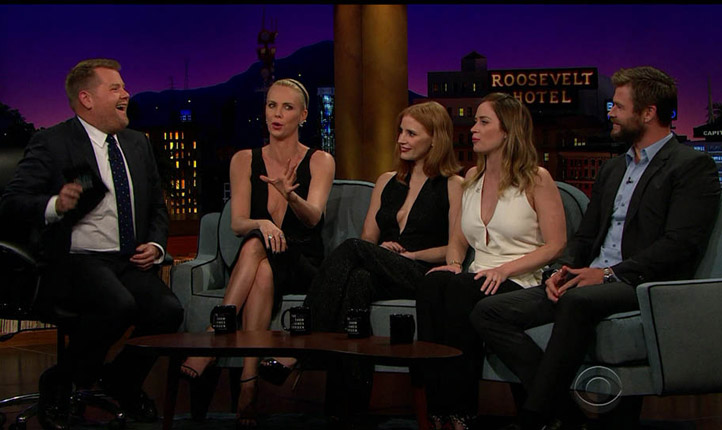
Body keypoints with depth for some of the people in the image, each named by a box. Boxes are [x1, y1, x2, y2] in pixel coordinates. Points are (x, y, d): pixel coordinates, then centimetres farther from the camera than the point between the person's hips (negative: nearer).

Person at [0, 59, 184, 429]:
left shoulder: (138, 144, 18)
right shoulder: (51, 144, -2)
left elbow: (157, 206, 26)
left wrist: (155, 244, 6)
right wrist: (55, 206, -29)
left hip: (130, 262, 6)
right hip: (77, 261, -6)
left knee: (168, 310, -22)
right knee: (119, 305, -34)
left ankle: (122, 381, 8)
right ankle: (60, 383, -7)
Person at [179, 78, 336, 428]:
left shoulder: (320, 162, 5)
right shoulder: (245, 160, 11)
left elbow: (313, 217, -13)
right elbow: (237, 223, -2)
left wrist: (289, 194, -35)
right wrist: (261, 224, -26)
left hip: (304, 265, -1)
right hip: (254, 265, 2)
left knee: (256, 247, -34)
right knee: (257, 239, -36)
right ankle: (248, 384, -41)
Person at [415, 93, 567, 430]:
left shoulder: (537, 179, 2)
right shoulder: (472, 178, 20)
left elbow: (555, 245, -3)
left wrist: (504, 269, -14)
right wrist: (453, 264, 0)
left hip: (519, 284, -5)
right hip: (477, 280, 5)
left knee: (459, 289, -36)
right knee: (433, 283, -31)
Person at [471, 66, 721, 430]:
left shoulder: (693, 166, 0)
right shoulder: (612, 170, 25)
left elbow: (680, 244, -12)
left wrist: (611, 274, -18)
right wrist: (565, 271, 1)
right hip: (590, 282, 8)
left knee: (578, 300, -40)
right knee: (489, 312, -10)